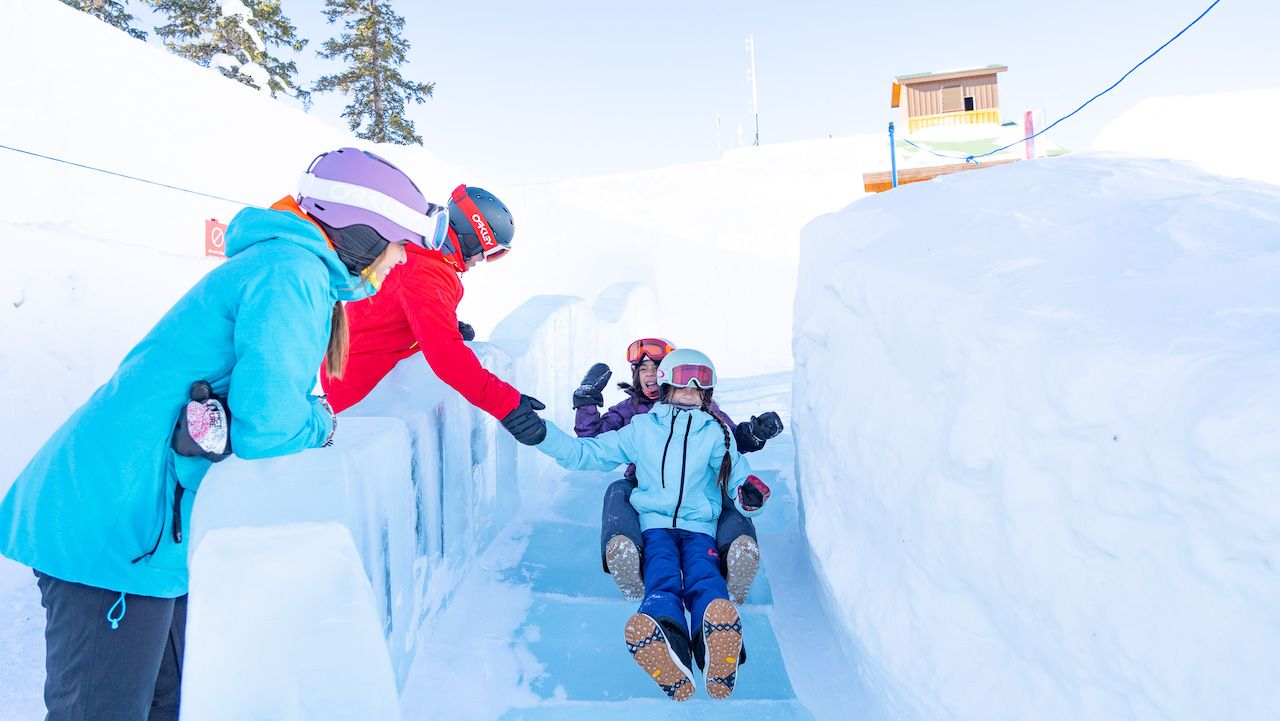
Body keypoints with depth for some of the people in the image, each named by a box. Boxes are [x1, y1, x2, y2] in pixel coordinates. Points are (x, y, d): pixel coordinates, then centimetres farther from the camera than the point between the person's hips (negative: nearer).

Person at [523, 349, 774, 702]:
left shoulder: (716, 433, 17)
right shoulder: (642, 428, 15)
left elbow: (737, 476, 12)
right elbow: (587, 453, 13)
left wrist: (749, 494, -13)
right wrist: (541, 434, 2)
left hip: (699, 527, 0)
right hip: (656, 523, 0)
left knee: (703, 576, -32)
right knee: (663, 576, -32)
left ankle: (713, 642, -63)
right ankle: (666, 638, -64)